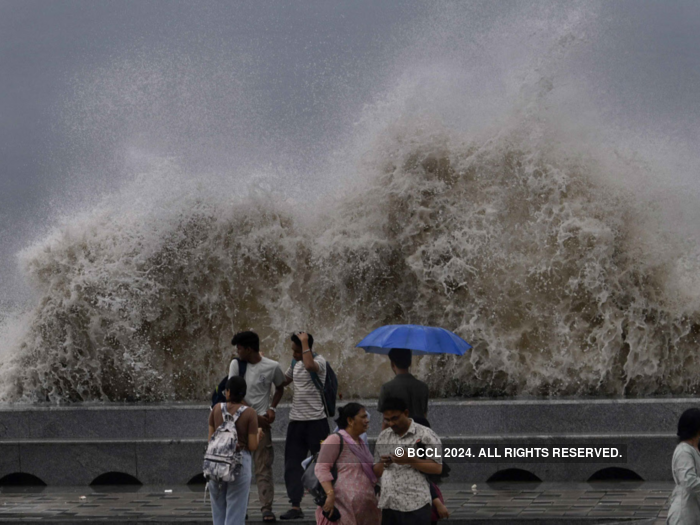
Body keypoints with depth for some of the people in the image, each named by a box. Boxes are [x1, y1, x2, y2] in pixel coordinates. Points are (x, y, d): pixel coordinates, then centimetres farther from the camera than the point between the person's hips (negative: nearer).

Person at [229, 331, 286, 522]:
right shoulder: (236, 364, 1)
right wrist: (255, 417, -8)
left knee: (264, 467, -4)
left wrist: (272, 408, 0)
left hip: (262, 422, -2)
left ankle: (267, 508, -3)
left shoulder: (272, 367, -1)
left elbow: (280, 388, 17)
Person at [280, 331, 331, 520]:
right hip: (296, 421, 7)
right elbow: (283, 381, 26)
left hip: (316, 421, -7)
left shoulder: (319, 361, -10)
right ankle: (295, 506, 3)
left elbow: (310, 366, -34)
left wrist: (305, 342, -24)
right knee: (292, 464, 1)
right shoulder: (295, 364, 12)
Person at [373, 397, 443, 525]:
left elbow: (437, 468, -7)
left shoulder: (425, 435, -1)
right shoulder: (383, 437, 16)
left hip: (415, 505, -5)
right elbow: (377, 472, 19)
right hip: (388, 504, 5)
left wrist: (410, 461, -18)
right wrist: (382, 464, -4)